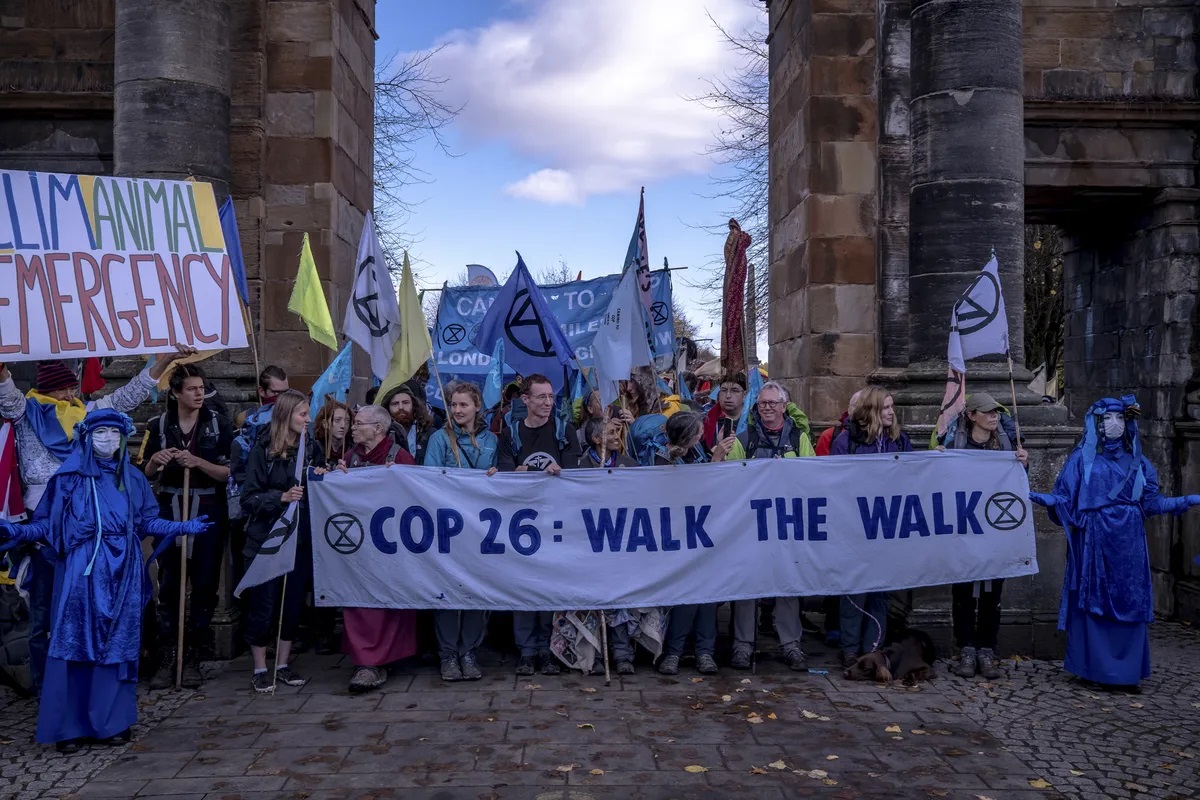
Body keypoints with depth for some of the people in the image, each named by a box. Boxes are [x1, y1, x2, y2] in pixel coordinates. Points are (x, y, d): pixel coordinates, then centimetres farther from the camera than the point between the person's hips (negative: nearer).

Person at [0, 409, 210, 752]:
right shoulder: (69, 476, 1)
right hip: (81, 572, -3)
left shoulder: (133, 479, 10)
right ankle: (68, 727, 7)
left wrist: (183, 527, 1)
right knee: (76, 644, -2)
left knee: (117, 645, 6)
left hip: (122, 574, 3)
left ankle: (112, 722, 15)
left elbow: (147, 522, 10)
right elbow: (48, 523, -1)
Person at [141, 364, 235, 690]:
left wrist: (198, 462, -20)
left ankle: (193, 658, 11)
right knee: (168, 584, -1)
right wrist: (155, 460, -13)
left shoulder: (219, 425, 0)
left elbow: (228, 473, -4)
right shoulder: (158, 425, 4)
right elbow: (146, 474, 9)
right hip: (170, 511, 1)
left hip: (208, 513, -1)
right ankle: (166, 658, 6)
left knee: (205, 583, 1)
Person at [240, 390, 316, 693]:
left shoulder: (309, 448, 4)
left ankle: (283, 665, 24)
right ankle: (260, 669, 18)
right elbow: (249, 497, -9)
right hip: (266, 539, -4)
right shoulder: (263, 449, -8)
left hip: (300, 538, 4)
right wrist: (281, 497, -23)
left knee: (293, 604, 10)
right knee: (263, 605, 3)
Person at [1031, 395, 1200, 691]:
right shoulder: (1081, 458, 3)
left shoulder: (1136, 461, 13)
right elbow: (1064, 498, -3)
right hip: (1094, 541, -3)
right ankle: (1096, 669, 7)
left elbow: (1151, 502, 12)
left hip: (1129, 543, 3)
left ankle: (1126, 672, 11)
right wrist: (1038, 498, -21)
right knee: (1095, 602, -1)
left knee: (1129, 604, 3)